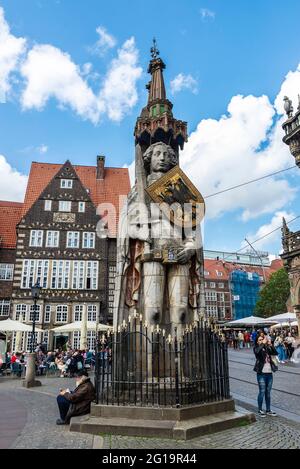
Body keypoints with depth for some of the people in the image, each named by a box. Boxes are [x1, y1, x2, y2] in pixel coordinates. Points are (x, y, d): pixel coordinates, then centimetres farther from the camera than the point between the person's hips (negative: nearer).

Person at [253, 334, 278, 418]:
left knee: (268, 392, 12)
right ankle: (260, 410, 12)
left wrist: (270, 344, -17)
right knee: (262, 392, 0)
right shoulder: (256, 348, -2)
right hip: (261, 374, -4)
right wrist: (263, 343, -22)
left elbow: (275, 353, -7)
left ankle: (268, 410, 22)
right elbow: (257, 352, -25)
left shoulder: (268, 348, 8)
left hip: (269, 373, 4)